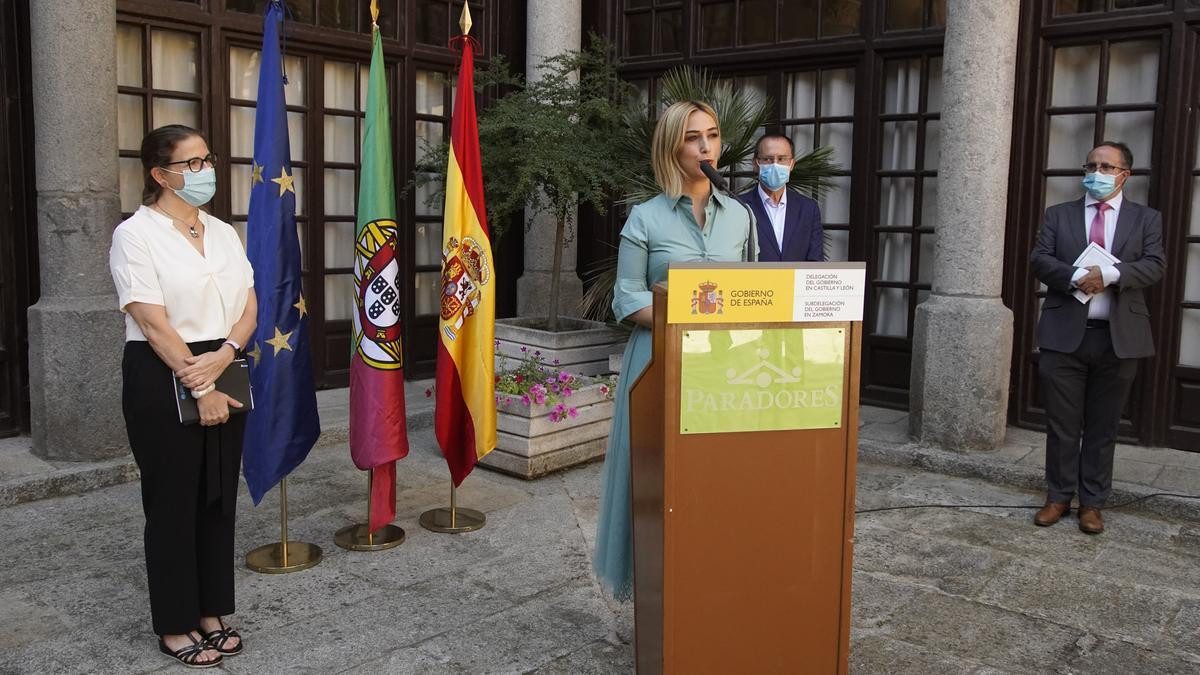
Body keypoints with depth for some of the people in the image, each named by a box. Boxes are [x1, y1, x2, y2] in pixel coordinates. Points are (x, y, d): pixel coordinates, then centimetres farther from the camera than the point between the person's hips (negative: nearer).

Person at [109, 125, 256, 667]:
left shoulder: (224, 233, 11)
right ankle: (174, 626, 17)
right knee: (173, 503, 3)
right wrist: (199, 386, -17)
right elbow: (154, 322, -15)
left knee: (218, 498, 11)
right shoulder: (135, 234, -7)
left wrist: (223, 355, -13)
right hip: (163, 379, -6)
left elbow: (249, 307, 6)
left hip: (225, 373, 6)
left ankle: (210, 612, 25)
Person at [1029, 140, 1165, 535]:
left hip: (1119, 337, 0)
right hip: (1064, 335, 0)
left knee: (1103, 427, 7)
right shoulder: (1059, 215, 10)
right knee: (1062, 424, 5)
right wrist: (1075, 277, -19)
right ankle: (1058, 497, 16)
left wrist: (1110, 274, -21)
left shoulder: (1146, 219, 9)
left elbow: (1154, 266, -4)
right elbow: (1039, 259, -1)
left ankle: (1092, 503, 17)